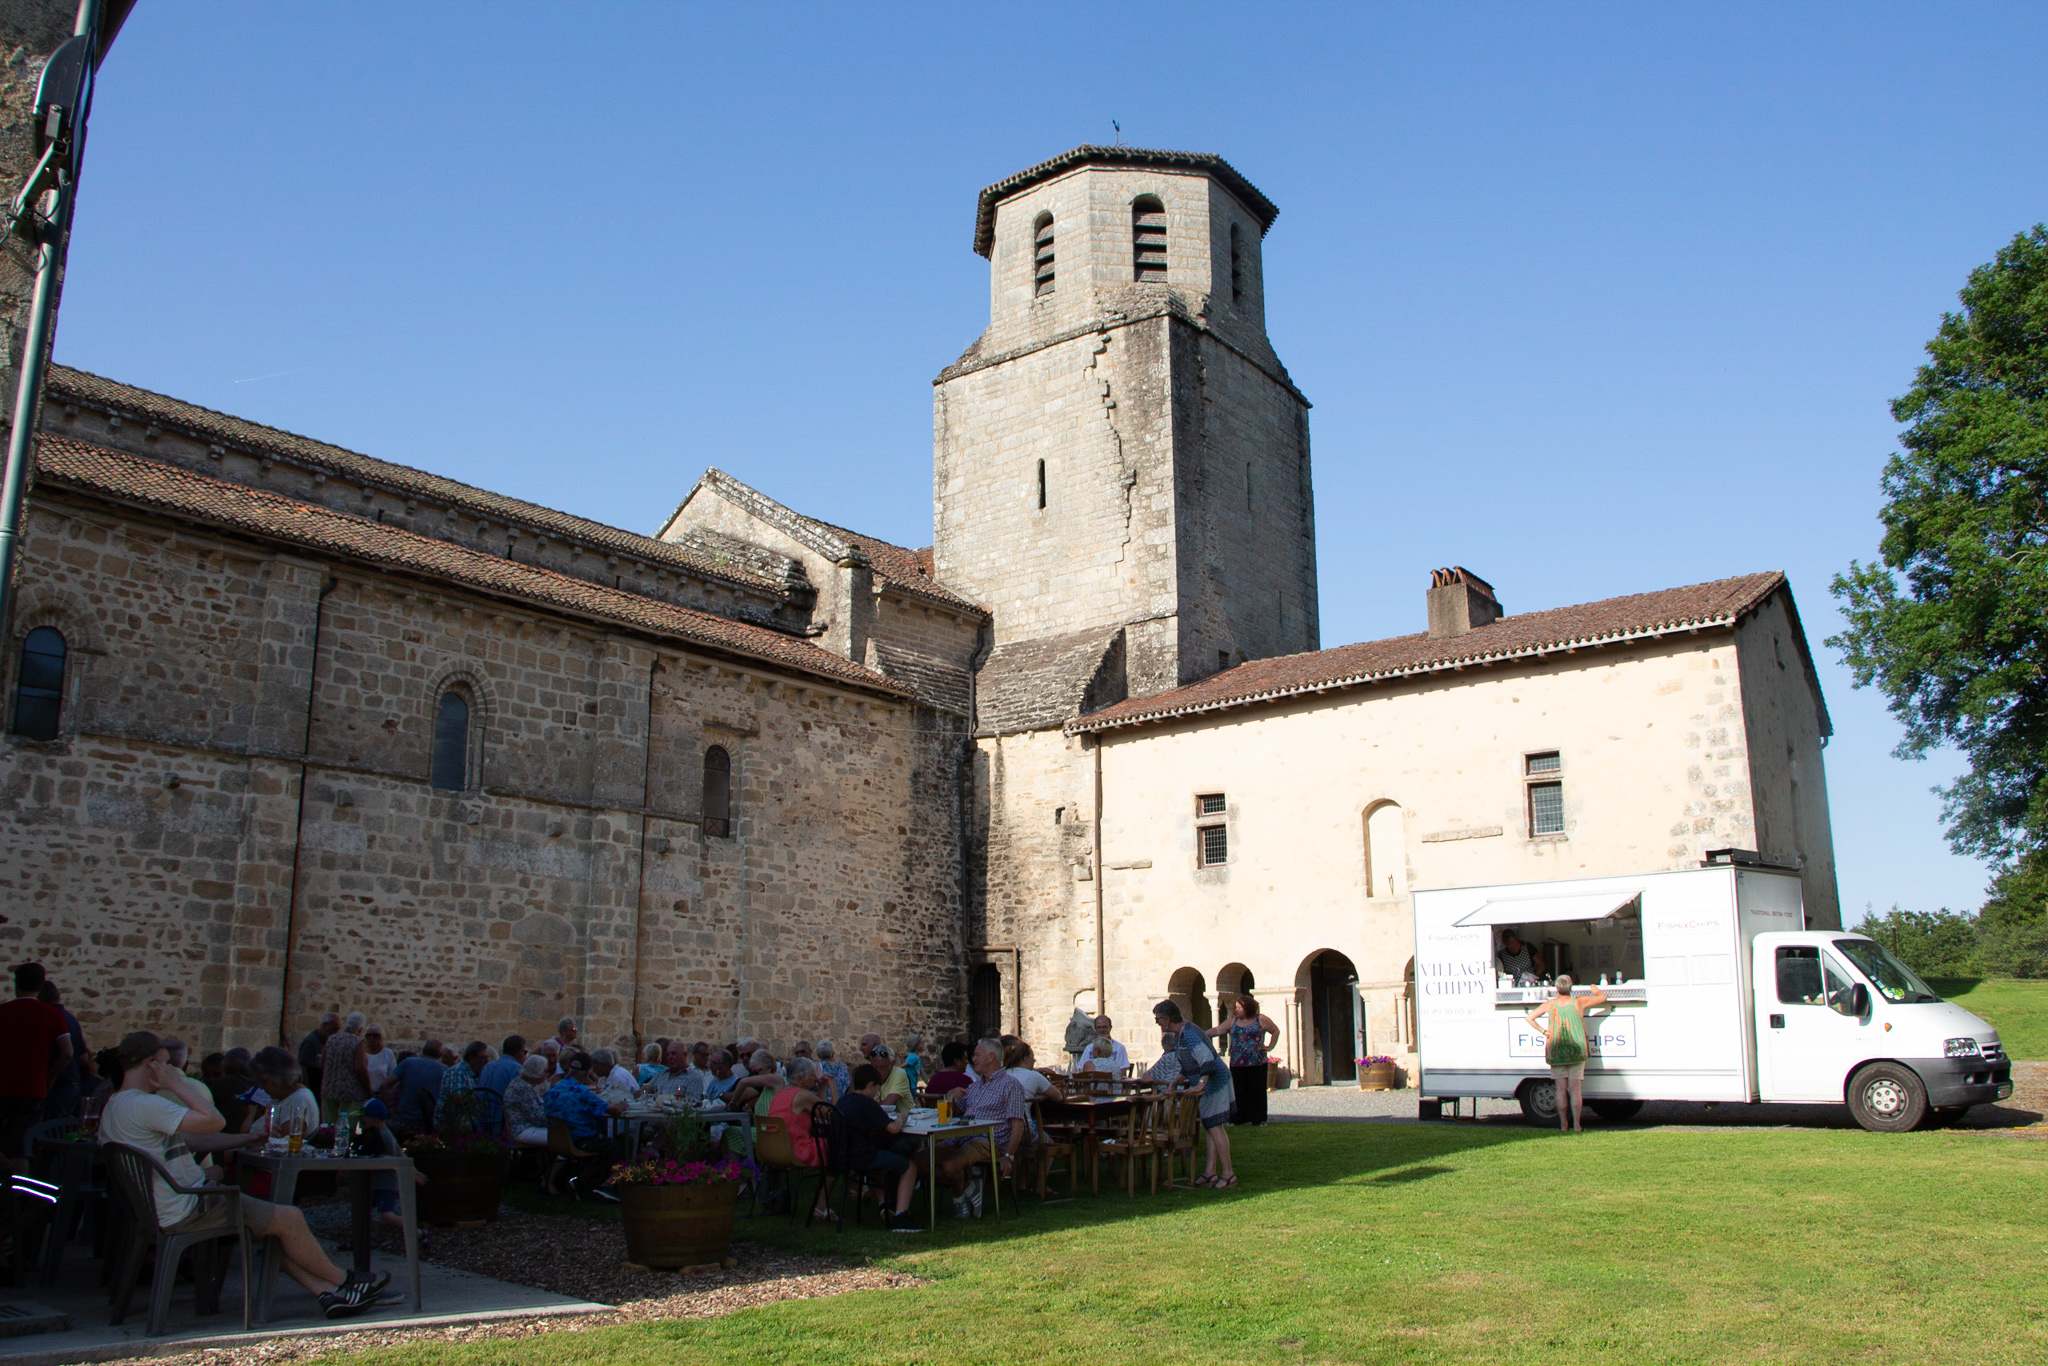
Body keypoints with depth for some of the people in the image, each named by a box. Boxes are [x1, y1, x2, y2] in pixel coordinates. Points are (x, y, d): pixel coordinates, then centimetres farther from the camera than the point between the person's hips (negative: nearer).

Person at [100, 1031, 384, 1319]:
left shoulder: (114, 1106, 12)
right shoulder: (141, 1104, -23)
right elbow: (214, 1121, -28)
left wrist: (202, 1172, 14)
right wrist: (177, 1084, -18)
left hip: (168, 1211, 11)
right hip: (187, 1211, -11)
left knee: (274, 1222, 14)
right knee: (289, 1219, -7)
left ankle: (327, 1291, 8)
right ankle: (342, 1281, 10)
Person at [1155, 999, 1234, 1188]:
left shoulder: (1188, 1034, -22)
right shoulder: (1179, 1034, 11)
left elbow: (1207, 1059, -32)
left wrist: (1200, 1086, -34)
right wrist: (1178, 1081, 19)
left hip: (1214, 1080, -11)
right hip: (1204, 1082, 11)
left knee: (1214, 1126, -8)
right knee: (1209, 1126, 9)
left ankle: (1228, 1174, -4)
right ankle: (1210, 1172, 11)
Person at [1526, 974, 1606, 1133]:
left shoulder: (1550, 1004, 0)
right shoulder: (1579, 1002, -3)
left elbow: (1529, 1017, -2)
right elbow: (1603, 998, 10)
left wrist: (1543, 1031, 5)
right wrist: (1596, 990, 30)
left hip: (1556, 1052, 1)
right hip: (1576, 1051, -1)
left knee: (1561, 1089, 5)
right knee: (1576, 1089, 1)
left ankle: (1564, 1124, 6)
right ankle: (1576, 1125, -1)